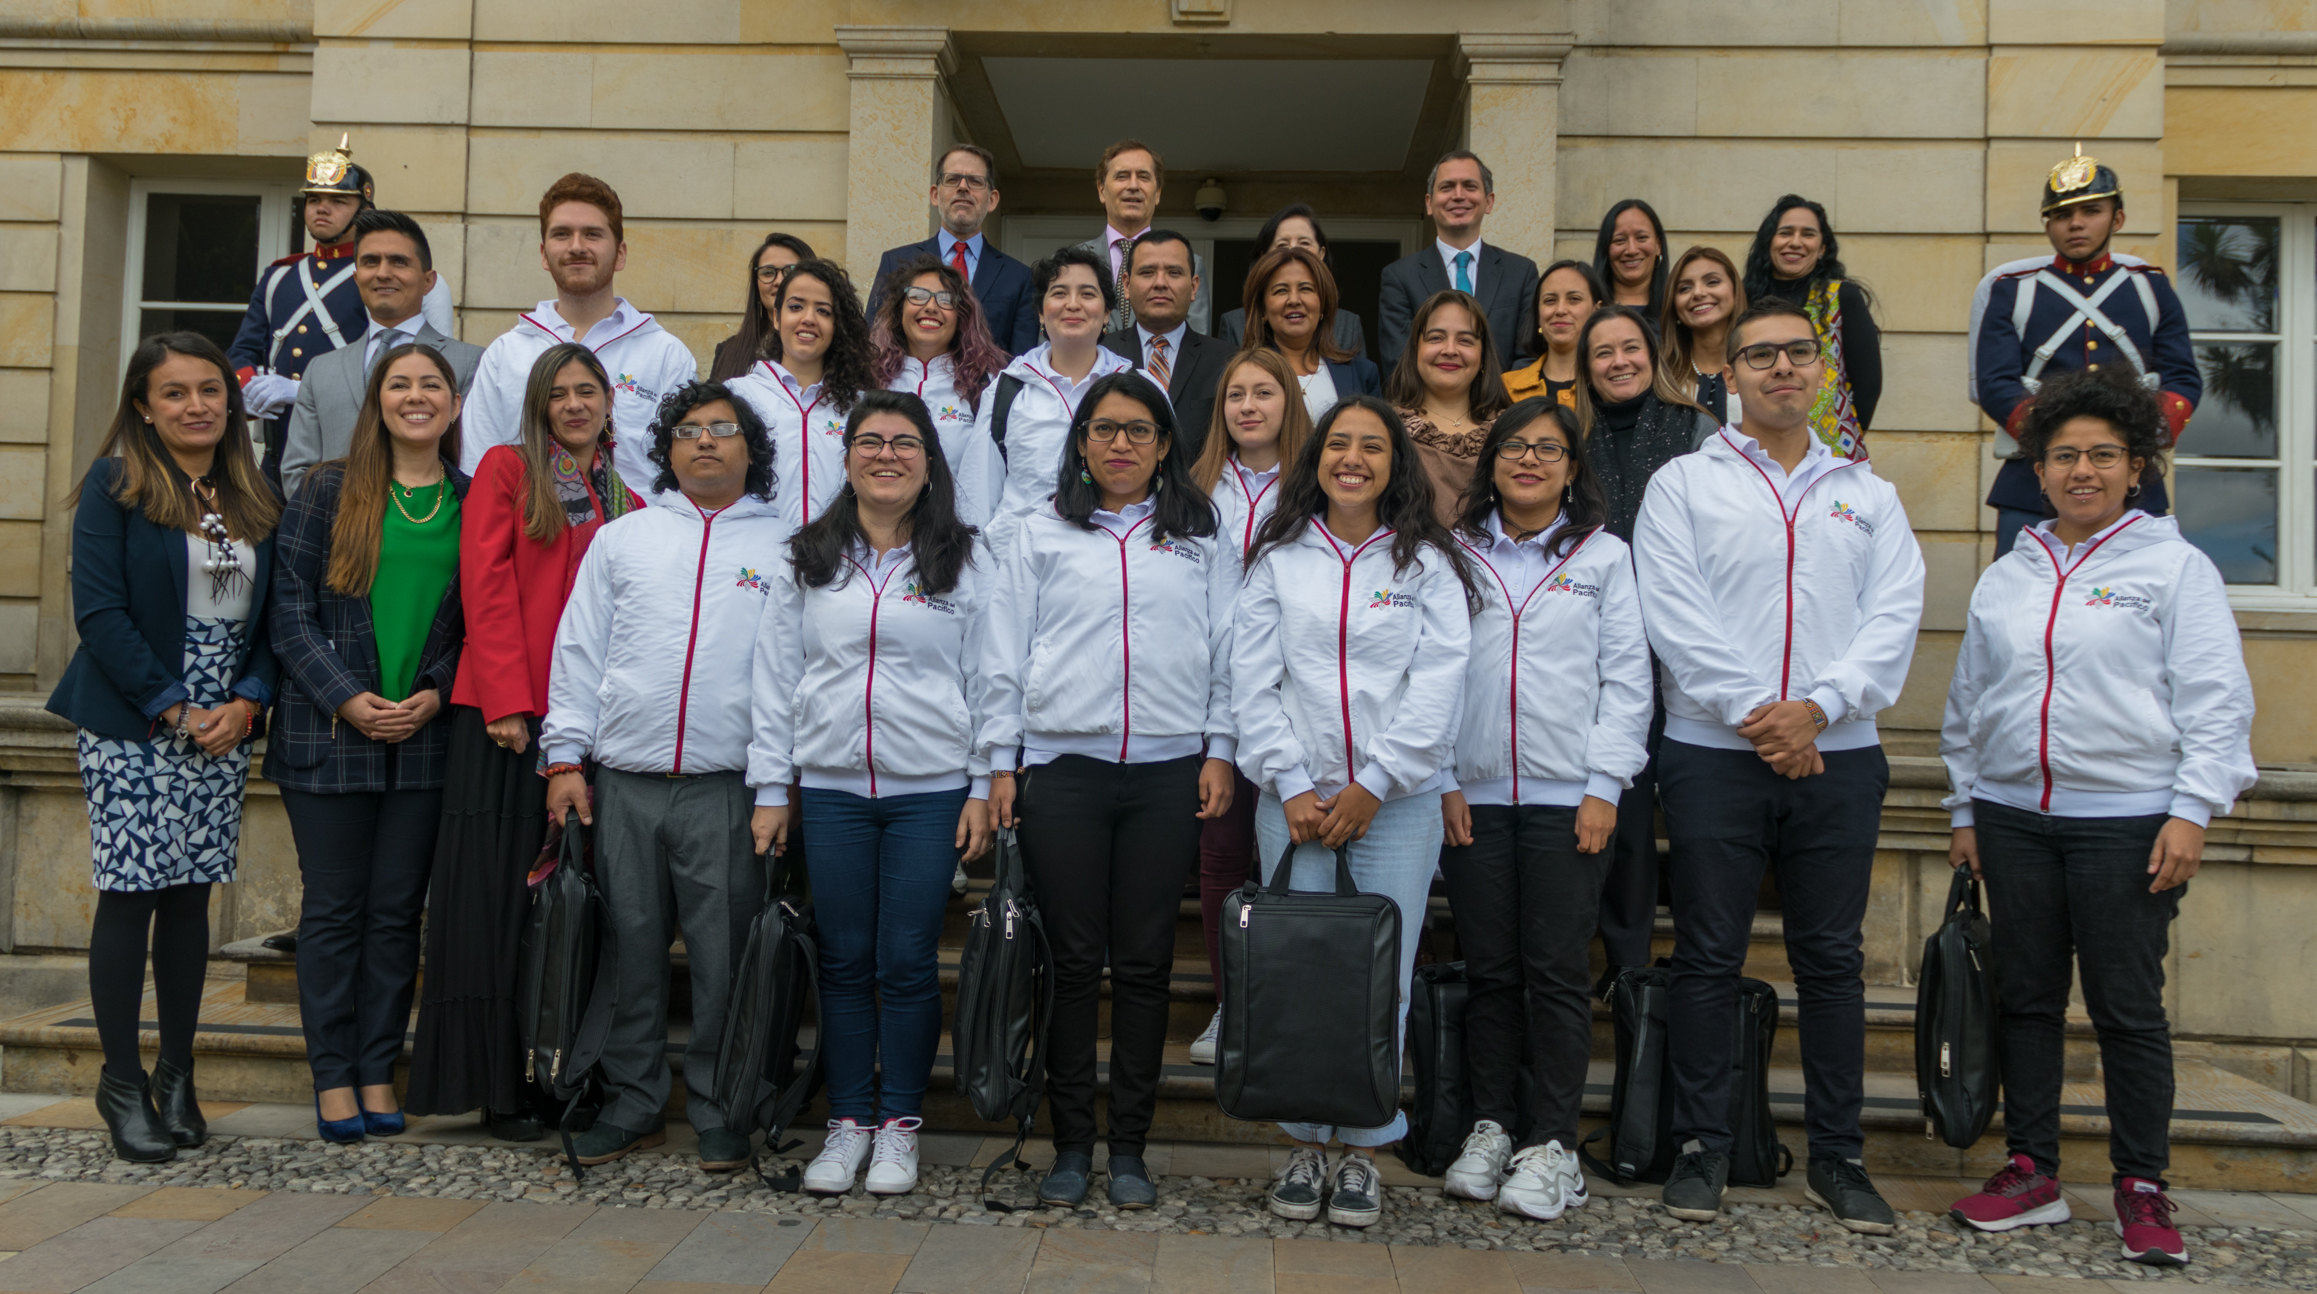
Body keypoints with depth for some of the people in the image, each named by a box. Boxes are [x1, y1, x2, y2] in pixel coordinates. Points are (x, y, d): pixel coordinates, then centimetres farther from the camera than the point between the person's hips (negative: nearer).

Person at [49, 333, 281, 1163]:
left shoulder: (254, 499, 11)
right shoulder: (115, 486, -2)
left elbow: (272, 618, 9)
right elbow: (99, 611, -9)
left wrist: (245, 704, -6)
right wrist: (171, 709, -13)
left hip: (223, 728, 4)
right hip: (130, 726, -4)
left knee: (191, 896, 8)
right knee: (130, 896, -3)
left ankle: (176, 1077, 18)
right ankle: (122, 1080, 10)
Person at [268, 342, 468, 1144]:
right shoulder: (329, 492, 2)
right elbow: (290, 607, -2)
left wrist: (434, 694, -8)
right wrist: (348, 699, -11)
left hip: (426, 738, 1)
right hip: (329, 732, -1)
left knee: (397, 907, 7)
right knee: (333, 906, 4)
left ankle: (378, 1071, 17)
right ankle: (333, 1076, 14)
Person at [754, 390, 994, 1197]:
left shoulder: (966, 562, 4)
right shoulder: (805, 562, 8)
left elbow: (987, 678, 3)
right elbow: (776, 678, 8)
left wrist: (984, 787, -2)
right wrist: (771, 787, 4)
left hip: (931, 790, -1)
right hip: (831, 788, 2)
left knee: (909, 961, 2)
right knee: (845, 959, 6)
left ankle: (899, 1123, 16)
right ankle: (847, 1121, 19)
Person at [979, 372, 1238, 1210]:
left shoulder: (1203, 541, 12)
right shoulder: (1040, 537, 10)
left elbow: (1227, 654, 10)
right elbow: (1005, 657, 8)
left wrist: (1219, 750, 1)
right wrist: (1002, 763, 3)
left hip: (1168, 772, 1)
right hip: (1060, 767, 0)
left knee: (1144, 962, 4)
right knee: (1072, 961, 2)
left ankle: (1129, 1148, 14)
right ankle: (1071, 1144, 13)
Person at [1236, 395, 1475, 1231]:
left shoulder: (1428, 563, 6)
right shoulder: (1278, 559, 9)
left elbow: (1437, 684, -2)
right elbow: (1253, 681, 4)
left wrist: (1372, 786, -9)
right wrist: (1290, 786, -6)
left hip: (1398, 800, -1)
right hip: (1294, 799, 1)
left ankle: (1364, 1149, 12)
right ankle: (1303, 1143, 15)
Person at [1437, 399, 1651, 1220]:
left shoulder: (1604, 556, 8)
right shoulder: (1456, 555, 11)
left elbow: (1626, 679, 3)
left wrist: (1604, 785, -5)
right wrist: (1442, 777, 0)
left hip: (1569, 796, -1)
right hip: (1475, 794, 2)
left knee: (1557, 969, -2)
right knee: (1489, 968, 5)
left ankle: (1552, 1144, 6)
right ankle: (1490, 1127, 16)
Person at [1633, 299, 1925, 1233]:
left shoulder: (1869, 496, 15)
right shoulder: (1684, 483, 7)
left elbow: (1895, 614, 3)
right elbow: (1674, 613, -5)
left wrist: (1818, 706, -12)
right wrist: (1751, 711, -14)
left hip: (1838, 755, 2)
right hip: (1714, 753, -2)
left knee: (1832, 958, 7)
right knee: (1708, 957, 2)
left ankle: (1836, 1157, 17)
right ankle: (1701, 1148, 12)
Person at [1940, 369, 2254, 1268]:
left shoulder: (2174, 566, 1)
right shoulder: (2006, 578, 14)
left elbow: (2216, 702, -4)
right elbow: (1968, 703, 18)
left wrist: (2192, 811, -11)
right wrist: (1965, 808, 15)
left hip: (2126, 820, -4)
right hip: (2014, 818, 4)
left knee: (2127, 1007, 0)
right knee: (2025, 998, 8)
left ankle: (2142, 1189, 13)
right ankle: (2031, 1171, 19)